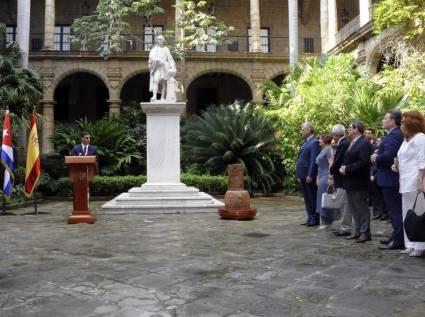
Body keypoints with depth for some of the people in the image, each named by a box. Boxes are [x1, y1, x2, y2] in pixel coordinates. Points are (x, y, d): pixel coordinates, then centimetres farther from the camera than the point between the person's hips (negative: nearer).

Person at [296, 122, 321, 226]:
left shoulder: (314, 142, -13)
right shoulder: (306, 142, 16)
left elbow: (313, 160, -18)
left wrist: (310, 175, -21)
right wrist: (299, 175, 15)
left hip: (309, 176, -9)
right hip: (303, 175, 9)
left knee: (312, 198, 0)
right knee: (307, 198, 13)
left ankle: (315, 219, 9)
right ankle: (310, 219, 21)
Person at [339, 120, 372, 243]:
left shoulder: (364, 143, -13)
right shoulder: (351, 143, 17)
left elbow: (363, 162, -22)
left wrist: (347, 169, -19)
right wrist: (342, 167, 1)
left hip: (359, 182, -9)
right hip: (349, 181, 9)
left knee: (362, 207, 0)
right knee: (353, 208, 13)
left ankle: (365, 233, 8)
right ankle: (358, 231, 22)